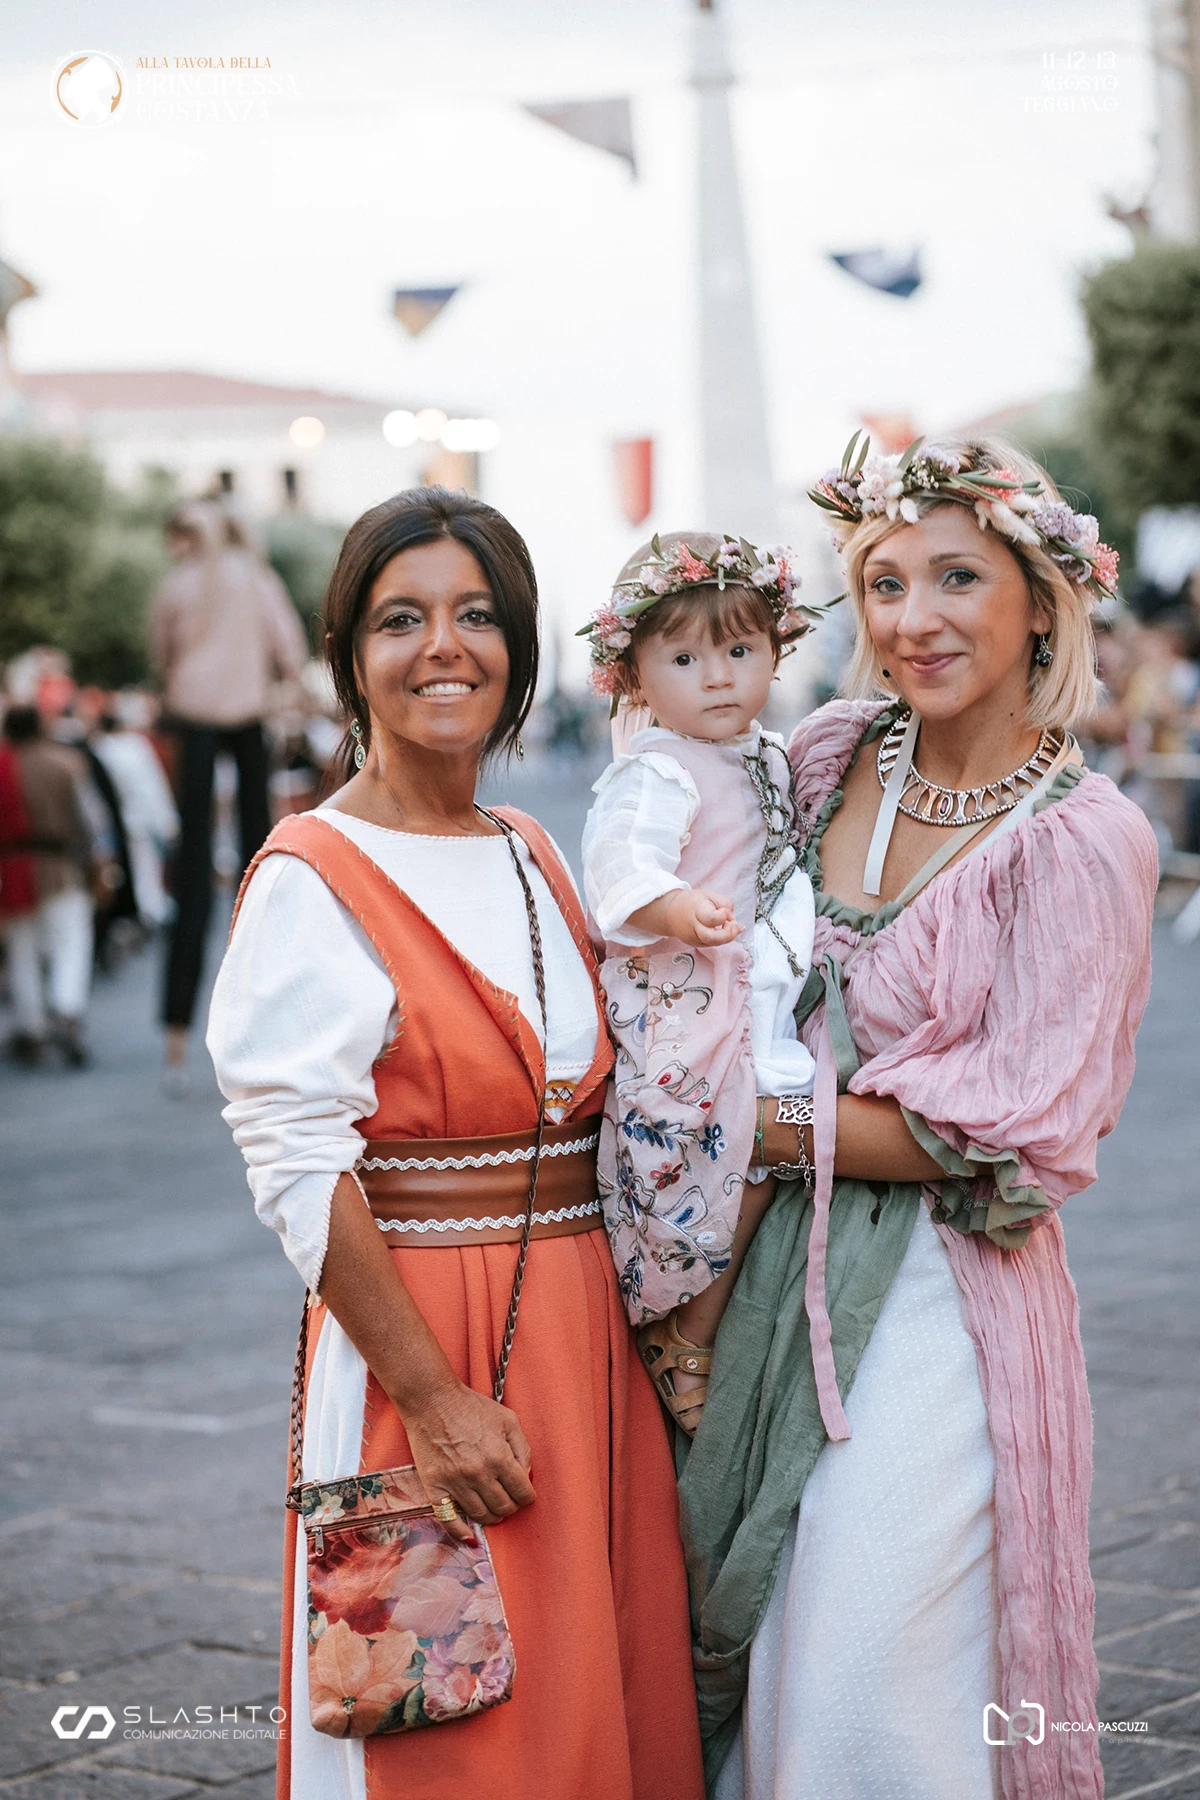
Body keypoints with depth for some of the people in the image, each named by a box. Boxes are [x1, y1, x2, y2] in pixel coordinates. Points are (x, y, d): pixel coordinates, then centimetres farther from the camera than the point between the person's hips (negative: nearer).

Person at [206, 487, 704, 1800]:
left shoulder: (535, 862, 11)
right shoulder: (314, 878, -10)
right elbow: (300, 1169, -15)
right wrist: (432, 1398, -18)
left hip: (587, 1338, 7)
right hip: (423, 1340, -6)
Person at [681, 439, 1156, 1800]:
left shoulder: (1081, 843, -14)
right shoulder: (835, 755, 3)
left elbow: (1015, 1143, -15)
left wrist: (770, 1121, -13)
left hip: (938, 1299, -6)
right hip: (785, 1274, 6)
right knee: (748, 1676, 13)